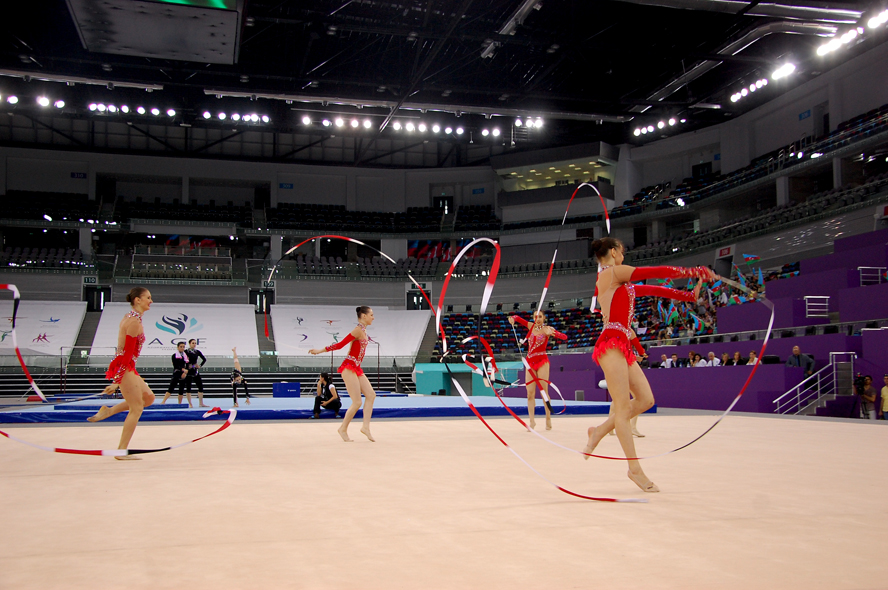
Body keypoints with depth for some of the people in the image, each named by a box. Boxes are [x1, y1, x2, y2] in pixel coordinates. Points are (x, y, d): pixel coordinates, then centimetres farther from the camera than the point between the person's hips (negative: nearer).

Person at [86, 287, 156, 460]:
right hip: (124, 368, -10)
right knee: (136, 408, -2)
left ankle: (108, 411, 15)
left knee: (148, 397, 14)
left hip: (127, 368, 10)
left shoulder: (129, 318, 14)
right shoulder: (134, 321, -17)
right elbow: (127, 352, -20)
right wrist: (117, 381, -21)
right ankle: (122, 451, 4)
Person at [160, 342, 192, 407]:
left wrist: (185, 373, -11)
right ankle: (163, 402, -22)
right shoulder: (174, 356, -1)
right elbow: (175, 366, -12)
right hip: (176, 374, -4)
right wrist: (183, 369, -25)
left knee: (181, 389, 6)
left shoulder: (186, 356, 12)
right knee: (170, 388, -15)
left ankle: (179, 404, 13)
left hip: (184, 375, 4)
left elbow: (187, 366, 7)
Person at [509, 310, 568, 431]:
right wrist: (512, 318, -3)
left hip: (542, 360, -4)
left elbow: (564, 337, -13)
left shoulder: (547, 329, -2)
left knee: (544, 391, -8)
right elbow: (518, 318, 21)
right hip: (530, 361, 4)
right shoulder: (530, 326, 10)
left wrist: (552, 333, -32)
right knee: (530, 392, -3)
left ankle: (548, 418, 1)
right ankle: (532, 420, -4)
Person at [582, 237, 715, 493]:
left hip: (622, 346, 10)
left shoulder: (619, 284, 26)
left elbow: (648, 289, 24)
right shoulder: (613, 272, -2)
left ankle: (599, 431, 16)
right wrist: (694, 272, 5)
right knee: (624, 408, -7)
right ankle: (635, 468, -4)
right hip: (611, 344, -10)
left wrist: (686, 295, 21)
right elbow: (656, 272, -3)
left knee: (645, 399, 5)